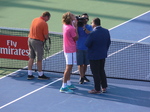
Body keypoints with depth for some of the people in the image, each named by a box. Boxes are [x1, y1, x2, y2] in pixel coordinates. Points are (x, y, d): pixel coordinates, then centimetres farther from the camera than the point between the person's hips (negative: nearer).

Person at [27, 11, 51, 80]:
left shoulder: (34, 20, 6)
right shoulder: (44, 23, -16)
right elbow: (46, 36, -15)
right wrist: (46, 38, 7)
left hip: (30, 39, 7)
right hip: (38, 42, -7)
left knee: (31, 58, 12)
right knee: (39, 59, 6)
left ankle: (29, 74, 15)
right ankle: (40, 75, 16)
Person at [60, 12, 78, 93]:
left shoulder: (65, 26, 5)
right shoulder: (71, 28, -21)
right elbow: (76, 38, -11)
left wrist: (74, 26, 5)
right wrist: (76, 27, -9)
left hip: (67, 49, 10)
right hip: (71, 50, -10)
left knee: (69, 67, 19)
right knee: (68, 67, -8)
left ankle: (68, 84, 29)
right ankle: (64, 87, -9)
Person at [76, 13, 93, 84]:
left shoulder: (89, 27, 4)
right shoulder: (78, 26, -1)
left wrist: (84, 28, -29)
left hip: (87, 48, 2)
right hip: (79, 48, -2)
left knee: (85, 64, 11)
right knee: (80, 64, -3)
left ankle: (83, 76, 26)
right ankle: (82, 77, 4)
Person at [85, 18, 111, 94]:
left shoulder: (93, 33, -25)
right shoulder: (106, 31, -3)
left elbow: (87, 44, -18)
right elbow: (108, 43, 7)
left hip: (94, 56, -7)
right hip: (103, 55, 7)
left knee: (95, 73, 5)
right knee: (102, 71, 21)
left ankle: (97, 89, 13)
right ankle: (104, 87, 27)